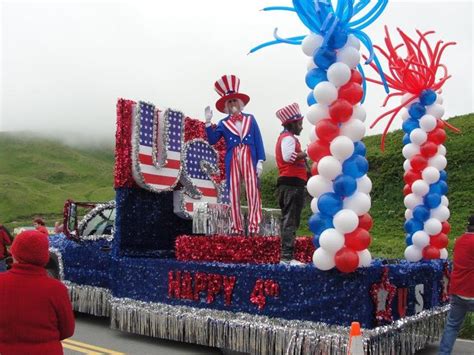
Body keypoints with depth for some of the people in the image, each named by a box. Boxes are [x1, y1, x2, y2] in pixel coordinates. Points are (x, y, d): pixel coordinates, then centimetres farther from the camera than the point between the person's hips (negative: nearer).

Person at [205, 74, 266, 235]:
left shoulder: (250, 119, 13)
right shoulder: (223, 123, 13)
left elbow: (258, 141, 7)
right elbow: (212, 140, 1)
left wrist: (260, 161, -3)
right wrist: (208, 122, -9)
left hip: (249, 159, -1)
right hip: (232, 160, 1)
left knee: (253, 192, -9)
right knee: (234, 193, -1)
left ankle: (254, 227, -8)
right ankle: (237, 228, 4)